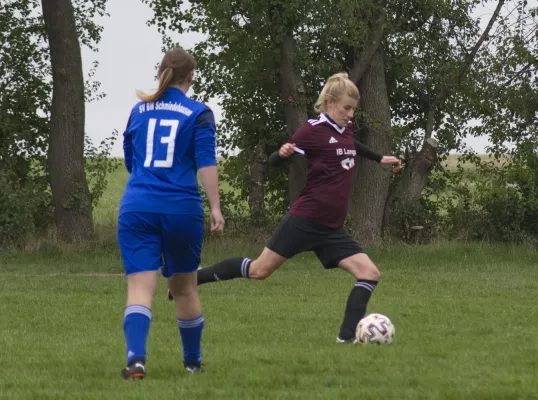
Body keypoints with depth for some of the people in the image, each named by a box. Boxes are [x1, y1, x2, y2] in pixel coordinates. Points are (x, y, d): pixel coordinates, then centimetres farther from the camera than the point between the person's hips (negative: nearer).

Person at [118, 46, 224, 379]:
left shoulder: (139, 111, 12)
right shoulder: (199, 114, 1)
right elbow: (206, 163, -9)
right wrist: (215, 207, -11)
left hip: (137, 208, 1)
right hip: (182, 208, -1)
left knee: (141, 287, -8)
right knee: (185, 287, 16)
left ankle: (136, 358, -28)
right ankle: (193, 361, 28)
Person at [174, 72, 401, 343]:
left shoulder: (346, 128, 10)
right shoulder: (314, 129, -11)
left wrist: (380, 159, 42)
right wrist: (284, 153, -33)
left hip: (332, 229, 7)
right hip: (305, 220, -7)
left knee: (370, 274, -7)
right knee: (259, 270, -1)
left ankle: (348, 334, -7)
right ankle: (191, 277, 13)